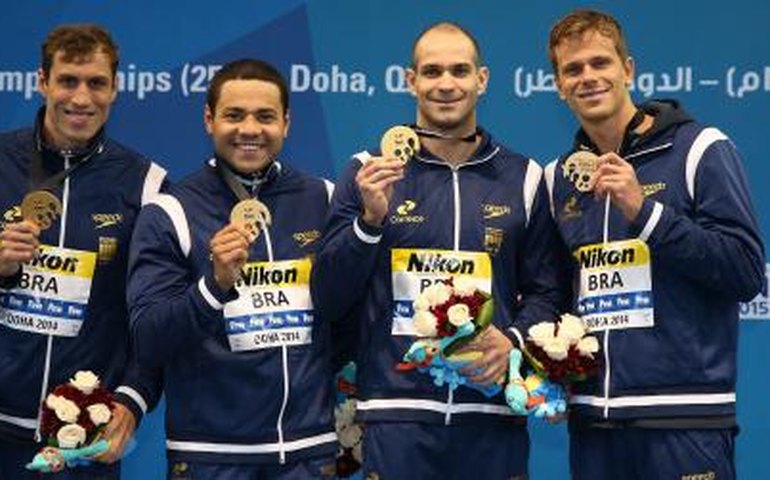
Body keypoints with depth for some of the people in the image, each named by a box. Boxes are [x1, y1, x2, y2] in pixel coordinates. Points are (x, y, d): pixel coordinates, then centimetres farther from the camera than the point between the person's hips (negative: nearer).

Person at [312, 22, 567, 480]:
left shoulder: (523, 177, 9)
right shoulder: (370, 172, 5)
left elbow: (545, 291, 10)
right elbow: (330, 298, 2)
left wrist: (514, 340, -8)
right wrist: (370, 219, -11)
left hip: (493, 412, 1)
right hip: (395, 411, -1)